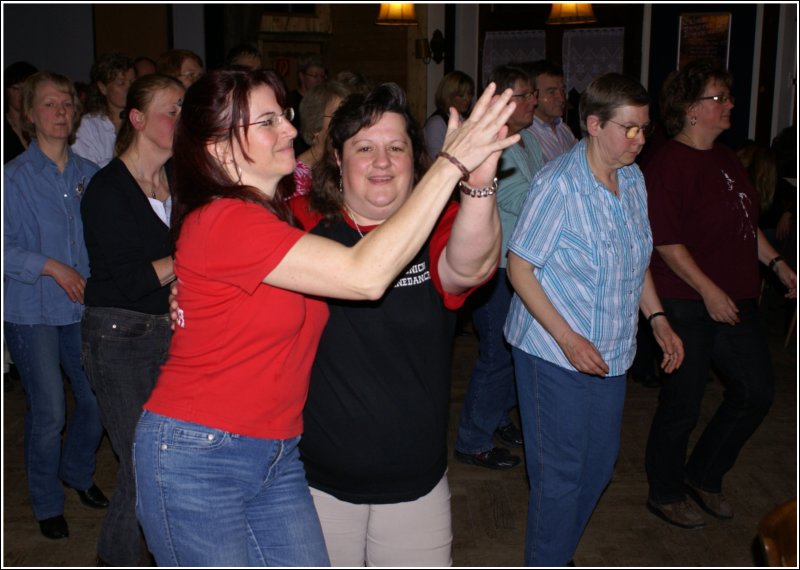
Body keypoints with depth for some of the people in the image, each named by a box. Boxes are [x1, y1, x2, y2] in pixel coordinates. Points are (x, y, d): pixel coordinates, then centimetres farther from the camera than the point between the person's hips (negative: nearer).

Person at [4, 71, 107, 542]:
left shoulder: (89, 173, 6)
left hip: (84, 307, 4)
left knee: (98, 401, 6)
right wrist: (51, 266, -16)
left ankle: (77, 472, 36)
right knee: (49, 413, 0)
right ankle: (48, 504, 23)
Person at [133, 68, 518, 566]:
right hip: (197, 460, -8)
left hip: (279, 458, 8)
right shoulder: (223, 221, -21)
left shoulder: (281, 217, 9)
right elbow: (365, 275, -28)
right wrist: (452, 162, -25)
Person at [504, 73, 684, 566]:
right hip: (555, 353, -8)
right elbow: (520, 267, -17)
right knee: (560, 473, 2)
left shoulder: (633, 179, 5)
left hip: (610, 352, 8)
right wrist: (568, 338, -22)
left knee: (600, 464, 18)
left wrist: (657, 318, 6)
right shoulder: (558, 184, -18)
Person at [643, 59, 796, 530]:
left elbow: (748, 224, 21)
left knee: (756, 392, 14)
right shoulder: (670, 164, -16)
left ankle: (704, 476, 33)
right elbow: (667, 242, -20)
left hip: (735, 300, 9)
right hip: (689, 305, -9)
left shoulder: (727, 159, 12)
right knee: (683, 404, 4)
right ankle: (665, 494, 25)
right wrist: (709, 291, -21)